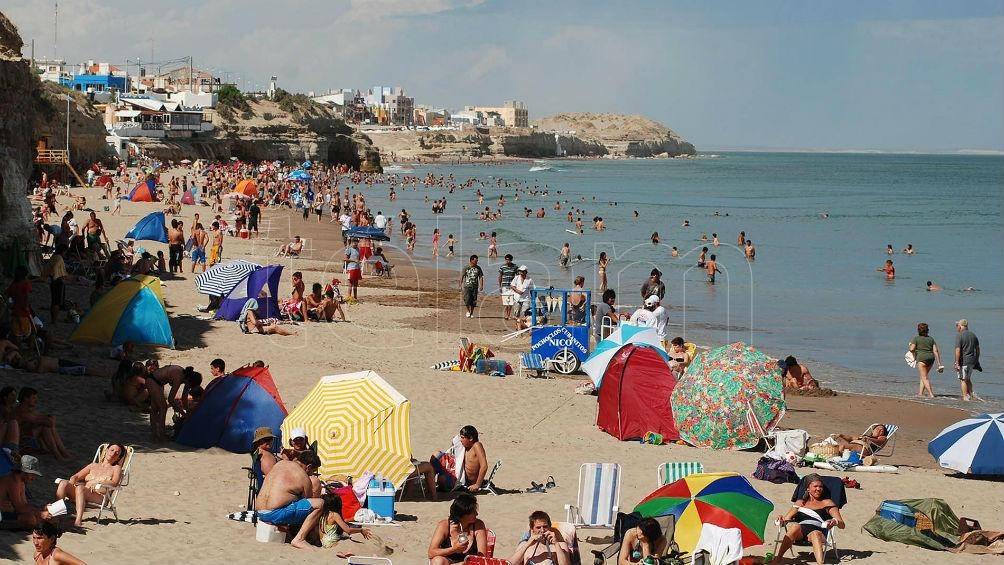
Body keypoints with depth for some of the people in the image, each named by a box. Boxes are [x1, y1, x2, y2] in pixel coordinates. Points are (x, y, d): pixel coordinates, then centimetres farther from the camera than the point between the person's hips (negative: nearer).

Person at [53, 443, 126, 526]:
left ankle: (78, 520, -54)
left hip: (99, 497, -5)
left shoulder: (116, 468, 20)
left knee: (80, 487, -37)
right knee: (63, 483, -23)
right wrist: (72, 482, -3)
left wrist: (96, 482, -15)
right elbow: (76, 476, 22)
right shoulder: (93, 465, 31)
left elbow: (114, 483, -1)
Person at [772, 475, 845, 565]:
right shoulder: (800, 503, 30)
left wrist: (835, 522, -12)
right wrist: (781, 519, -4)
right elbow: (786, 519, 22)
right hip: (799, 532, 2)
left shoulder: (827, 503, 23)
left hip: (819, 532, -2)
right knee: (795, 526, -34)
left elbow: (842, 525, 13)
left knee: (815, 534, -39)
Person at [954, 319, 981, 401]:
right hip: (972, 360, 7)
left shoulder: (959, 336, -11)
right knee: (968, 379, 20)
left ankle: (965, 397, 1)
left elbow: (958, 350, -17)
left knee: (963, 379, 2)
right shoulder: (973, 335, 10)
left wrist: (957, 363, -15)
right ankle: (971, 395, 17)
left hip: (963, 361, -7)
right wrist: (977, 361, 21)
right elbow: (977, 349, 14)